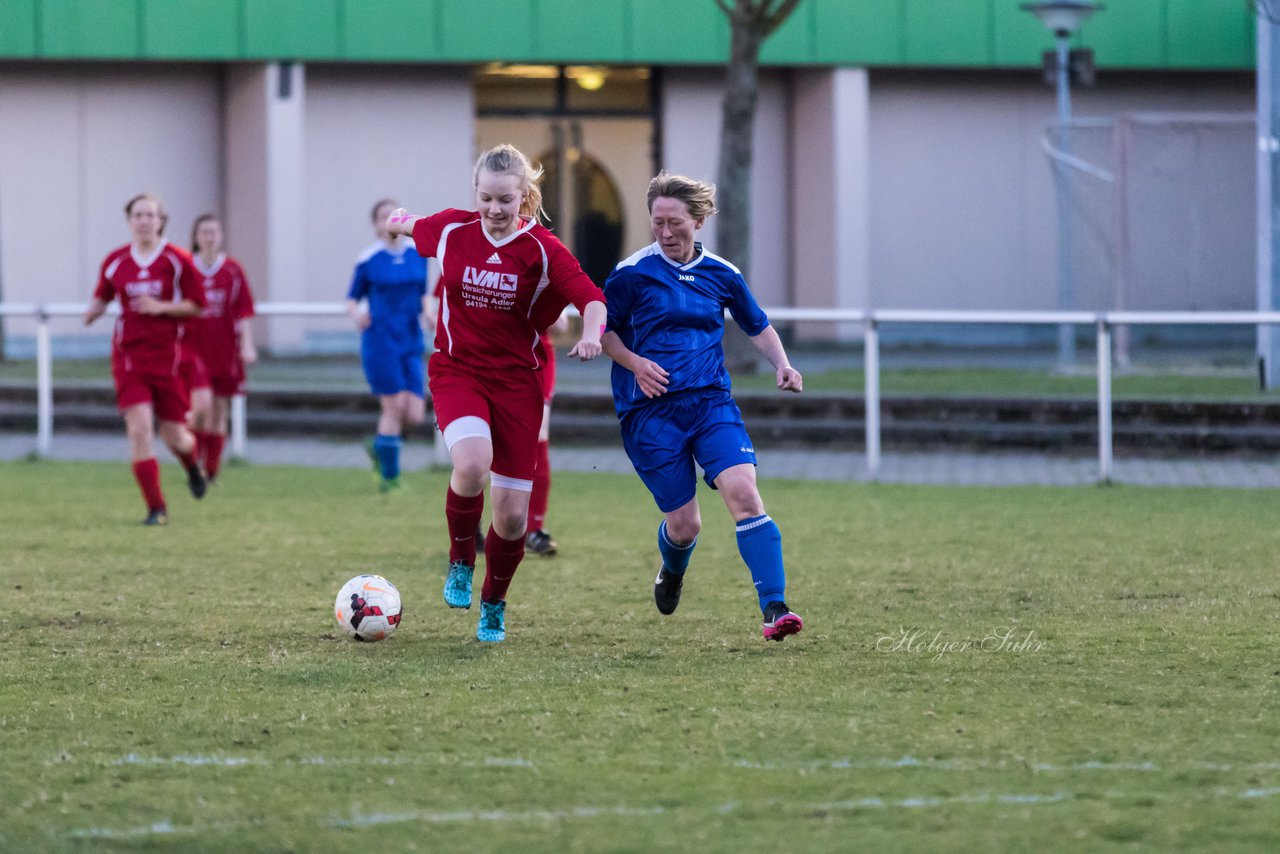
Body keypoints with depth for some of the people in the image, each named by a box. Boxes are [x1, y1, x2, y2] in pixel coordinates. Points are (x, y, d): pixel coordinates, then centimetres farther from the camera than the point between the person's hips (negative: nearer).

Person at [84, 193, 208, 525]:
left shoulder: (177, 260, -4)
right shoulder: (115, 261, 3)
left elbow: (197, 305, -1)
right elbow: (102, 297, 16)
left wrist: (160, 307, -15)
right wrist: (92, 312, -6)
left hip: (168, 355, -1)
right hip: (129, 356, 1)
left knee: (174, 435, 4)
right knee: (139, 428, -14)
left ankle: (193, 466, 43)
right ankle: (156, 508, -7)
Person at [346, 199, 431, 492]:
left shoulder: (418, 254, 8)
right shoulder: (368, 260, -4)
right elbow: (352, 299, 3)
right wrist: (356, 314, -18)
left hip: (411, 344, 4)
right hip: (380, 343, -4)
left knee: (415, 415, -4)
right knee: (395, 407, -8)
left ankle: (379, 447, 25)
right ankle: (389, 477, 5)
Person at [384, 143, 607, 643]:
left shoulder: (541, 250, -10)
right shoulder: (452, 230, -3)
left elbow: (592, 298, -16)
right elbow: (415, 226, 20)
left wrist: (591, 333, -37)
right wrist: (399, 222, 42)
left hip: (517, 379, 0)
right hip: (456, 371, 0)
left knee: (512, 515, -1)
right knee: (472, 464, -32)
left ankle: (494, 605, 28)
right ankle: (461, 559, -3)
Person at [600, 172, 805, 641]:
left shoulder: (721, 275, 7)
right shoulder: (633, 273, -2)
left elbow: (757, 326, 22)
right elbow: (603, 330, 6)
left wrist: (782, 364, 5)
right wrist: (635, 363, -12)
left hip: (712, 402, 2)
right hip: (651, 411, -2)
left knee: (743, 493, -20)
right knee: (684, 523, -1)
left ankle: (774, 609, -23)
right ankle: (672, 572, 38)